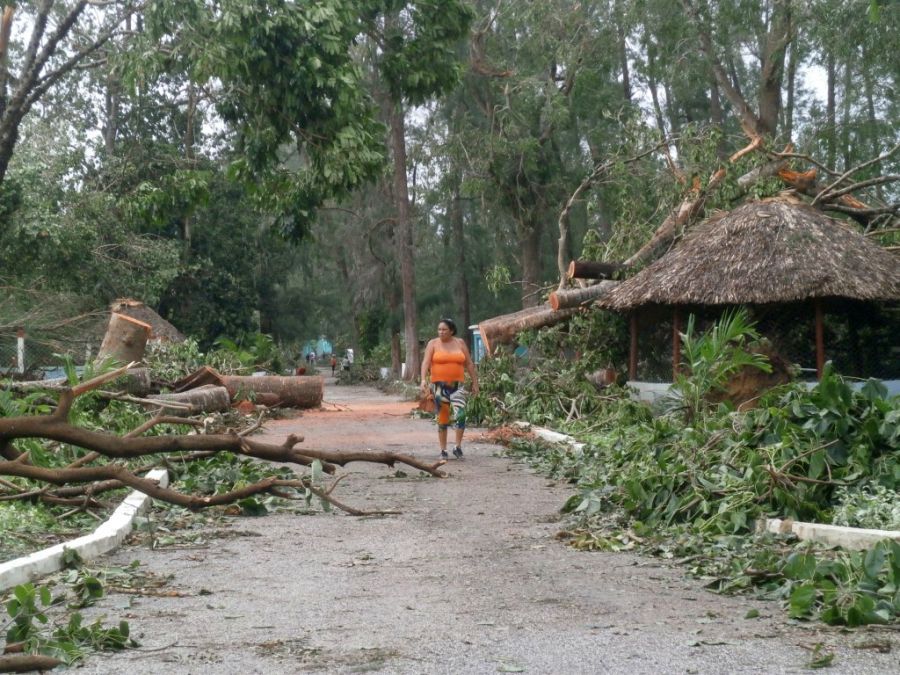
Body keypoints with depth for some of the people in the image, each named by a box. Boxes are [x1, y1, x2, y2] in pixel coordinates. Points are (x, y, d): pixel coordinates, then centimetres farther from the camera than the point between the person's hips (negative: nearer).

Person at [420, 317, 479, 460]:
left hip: (457, 385, 0)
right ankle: (443, 450, 13)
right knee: (442, 418, 5)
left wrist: (475, 382, 10)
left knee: (460, 413, -17)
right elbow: (426, 362, -8)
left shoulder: (460, 343, 7)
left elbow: (469, 364, 12)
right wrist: (423, 379, -22)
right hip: (439, 385, 0)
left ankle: (458, 447, -5)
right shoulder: (433, 344, 2)